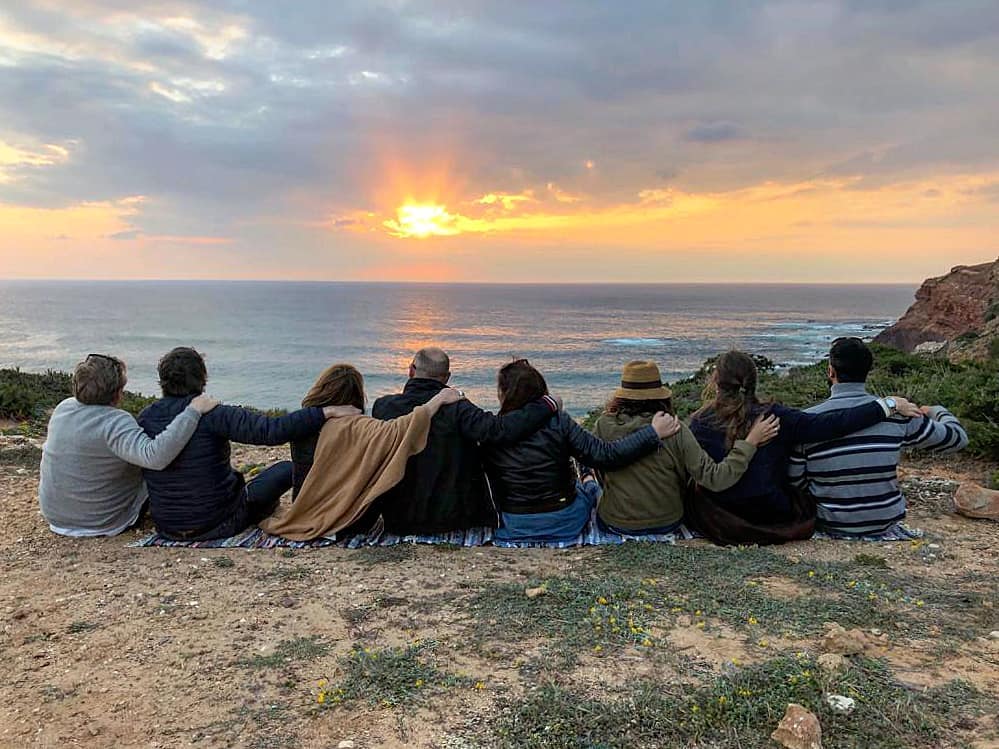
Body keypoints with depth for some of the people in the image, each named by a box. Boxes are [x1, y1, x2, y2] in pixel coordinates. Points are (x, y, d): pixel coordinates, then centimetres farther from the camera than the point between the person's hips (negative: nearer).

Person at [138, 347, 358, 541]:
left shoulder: (143, 418, -4)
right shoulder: (212, 415, -21)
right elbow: (273, 430, -30)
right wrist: (327, 412, -28)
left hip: (165, 526, 6)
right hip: (216, 525, -6)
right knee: (286, 468, 11)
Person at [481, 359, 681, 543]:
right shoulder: (558, 422, -19)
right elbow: (605, 455, -21)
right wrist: (654, 432, -16)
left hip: (515, 528, 1)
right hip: (566, 524, 0)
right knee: (591, 486, 30)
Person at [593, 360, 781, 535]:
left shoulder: (604, 425, -18)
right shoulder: (676, 431, -20)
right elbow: (715, 479, -20)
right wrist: (750, 442, -14)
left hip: (615, 524, 0)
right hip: (667, 524, 1)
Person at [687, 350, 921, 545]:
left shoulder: (699, 423, -13)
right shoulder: (775, 418, -16)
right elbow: (832, 424, -20)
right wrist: (888, 406, -11)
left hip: (718, 516, -1)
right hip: (770, 516, 1)